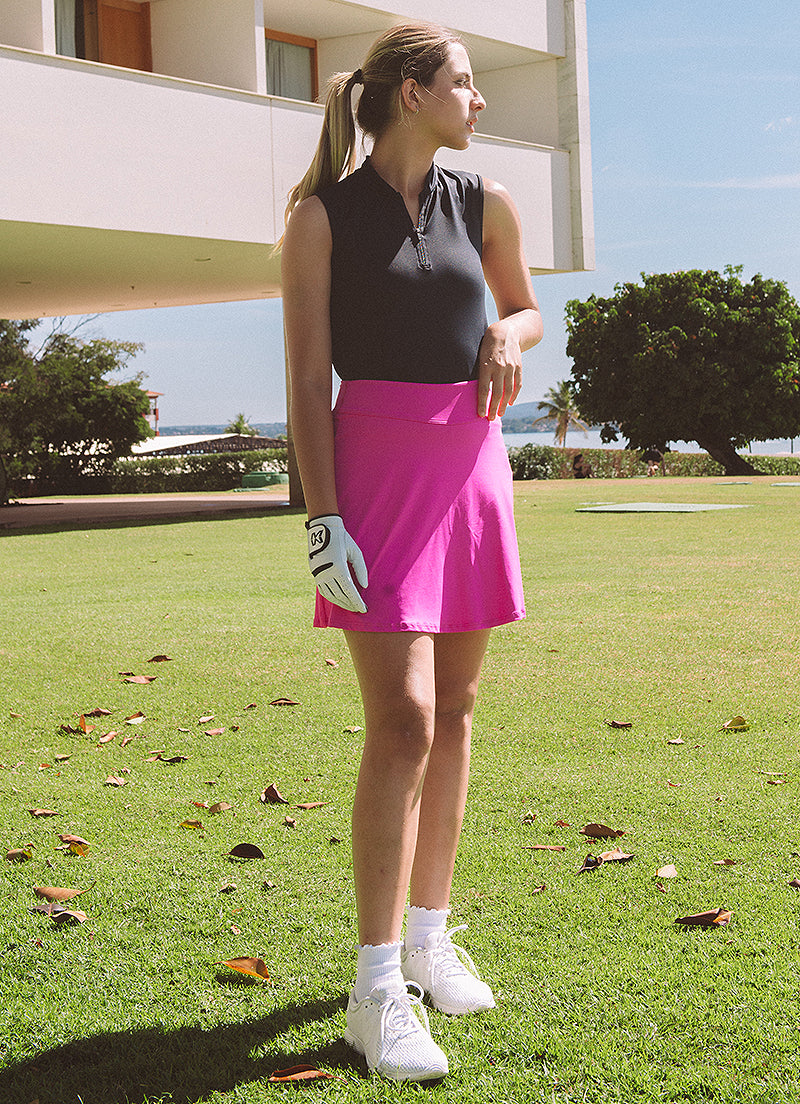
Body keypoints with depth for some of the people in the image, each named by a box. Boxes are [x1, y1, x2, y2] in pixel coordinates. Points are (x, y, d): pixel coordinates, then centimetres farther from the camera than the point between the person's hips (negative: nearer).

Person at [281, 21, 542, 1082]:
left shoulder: (484, 203, 10)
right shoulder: (324, 215, -3)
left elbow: (524, 305, 26)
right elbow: (308, 380, -7)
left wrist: (509, 336, 2)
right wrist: (324, 521, -15)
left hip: (473, 465, 5)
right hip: (377, 467, -5)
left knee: (454, 712, 8)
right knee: (403, 722, -13)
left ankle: (428, 934, 20)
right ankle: (376, 987, -9)